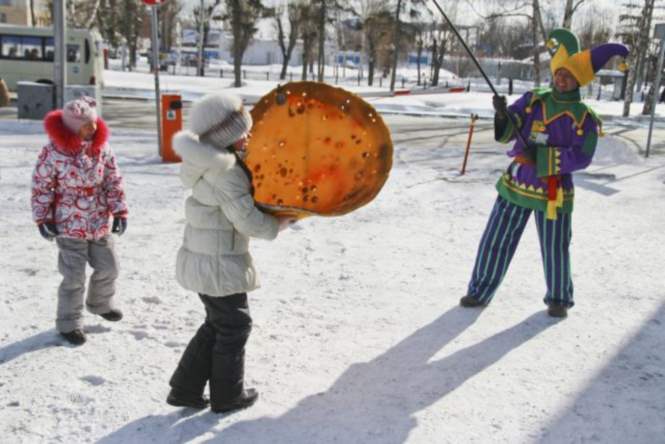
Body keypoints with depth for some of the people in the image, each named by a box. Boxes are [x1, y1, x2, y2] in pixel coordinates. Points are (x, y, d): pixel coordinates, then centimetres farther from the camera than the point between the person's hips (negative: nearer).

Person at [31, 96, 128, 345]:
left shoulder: (101, 146, -4)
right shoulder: (53, 152, -18)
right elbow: (41, 186, -9)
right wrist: (42, 218, -8)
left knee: (108, 268, 16)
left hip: (100, 222, 5)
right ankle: (69, 323, 18)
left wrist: (119, 211, 0)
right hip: (69, 225, -5)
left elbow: (114, 181, 3)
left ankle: (100, 303, 44)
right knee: (74, 277, -1)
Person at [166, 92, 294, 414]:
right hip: (219, 265, -9)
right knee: (234, 327, 10)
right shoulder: (225, 172, -24)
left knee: (217, 325, 22)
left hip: (203, 258, 9)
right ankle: (227, 396, 26)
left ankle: (185, 389, 27)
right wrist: (281, 223, -6)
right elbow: (250, 222, -22)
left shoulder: (217, 160, 6)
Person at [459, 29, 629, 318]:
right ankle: (480, 292, 20)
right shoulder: (532, 101, 3)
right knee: (495, 241, 5)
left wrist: (541, 157, -25)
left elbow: (581, 157, -16)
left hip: (552, 193, -2)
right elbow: (505, 133, -5)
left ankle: (559, 299, 32)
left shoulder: (584, 118, -4)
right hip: (515, 185, 2)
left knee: (555, 250, 10)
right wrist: (502, 115, -27)